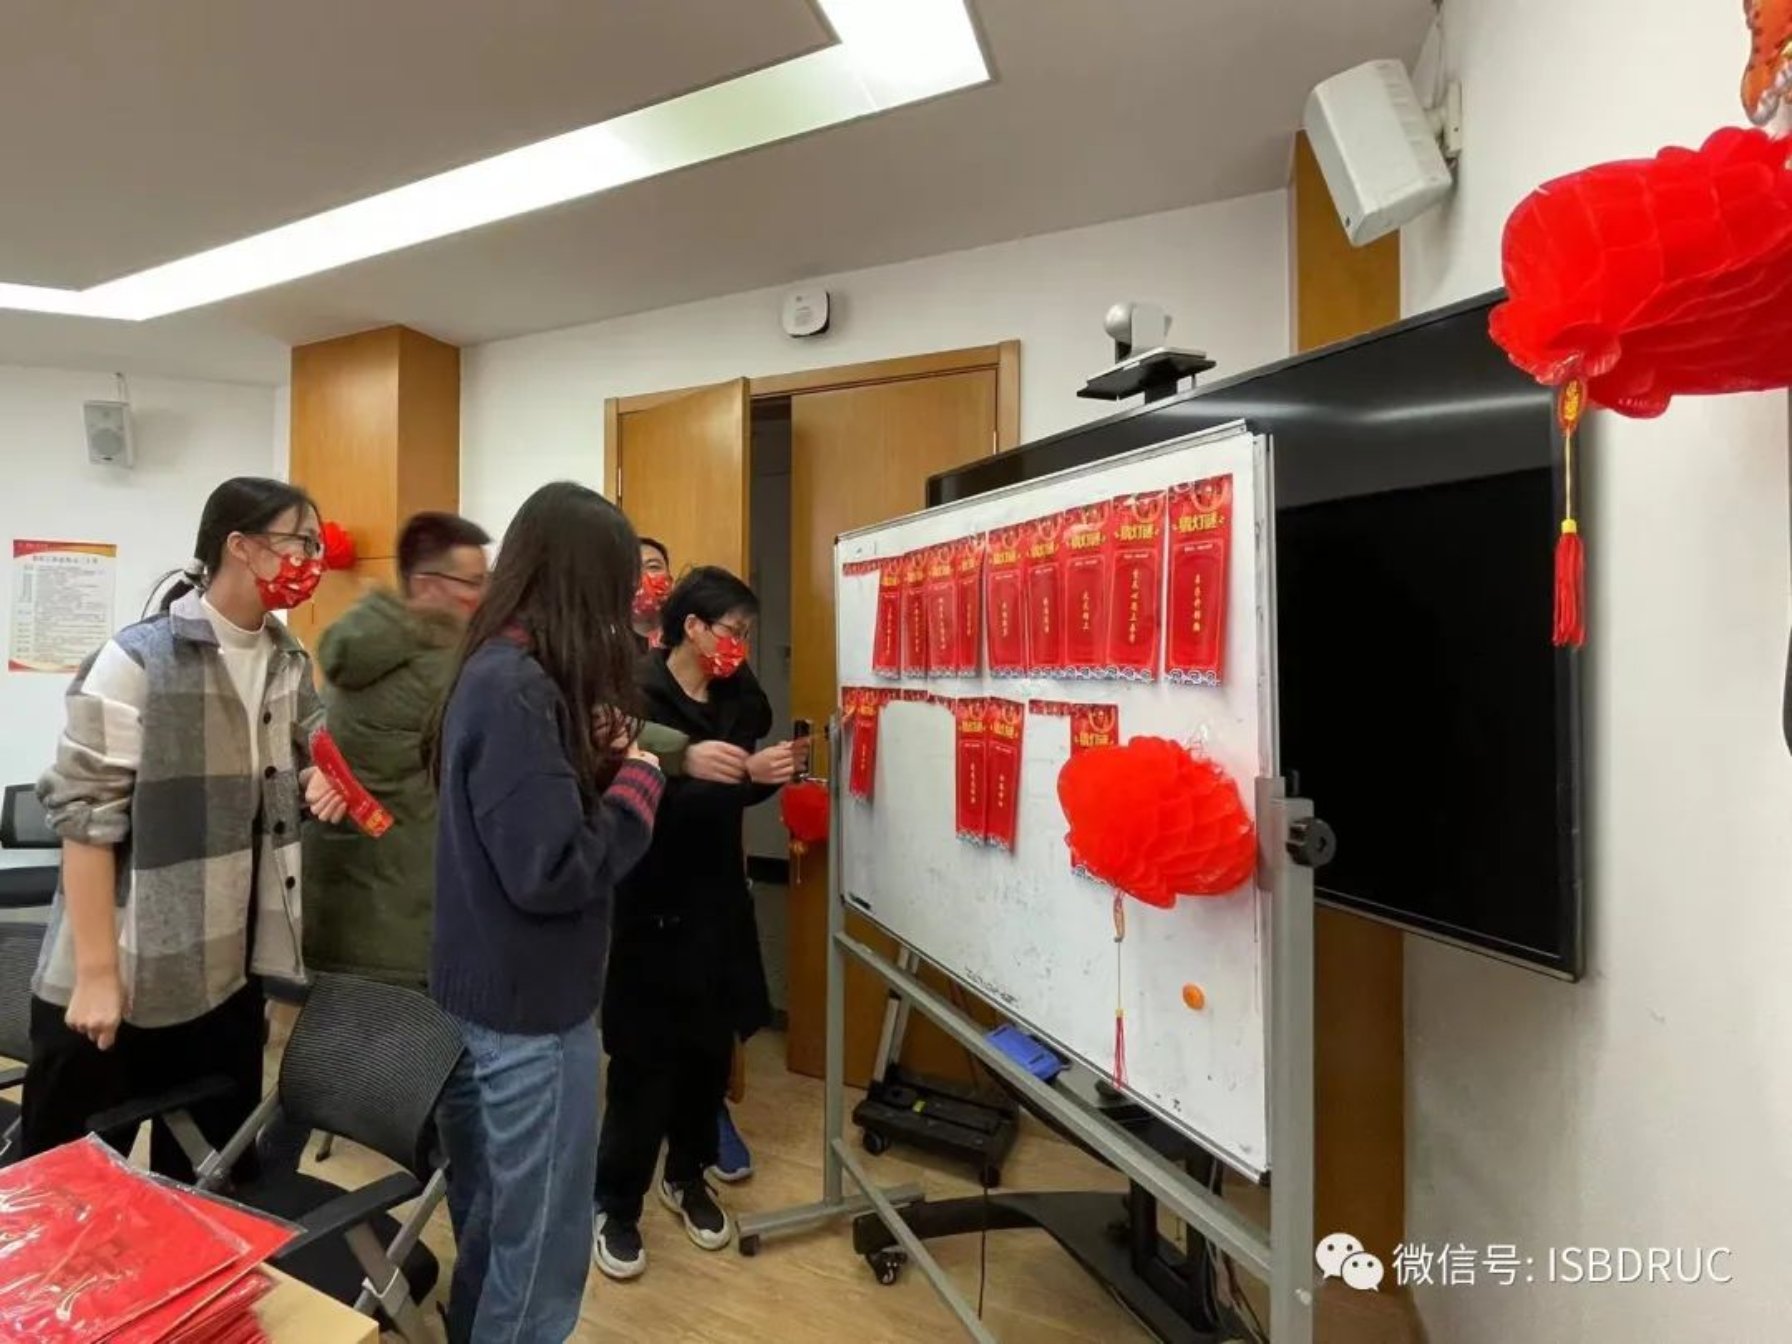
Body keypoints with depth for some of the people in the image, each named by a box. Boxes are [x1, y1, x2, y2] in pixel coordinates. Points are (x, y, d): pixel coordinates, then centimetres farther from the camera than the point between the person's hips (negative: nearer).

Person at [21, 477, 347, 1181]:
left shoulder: (291, 665, 4)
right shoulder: (135, 661, -14)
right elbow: (84, 816, -15)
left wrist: (322, 784, -7)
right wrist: (96, 971, -15)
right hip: (119, 977, -5)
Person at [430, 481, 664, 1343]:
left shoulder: (492, 670, 4)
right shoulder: (519, 688, -25)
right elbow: (551, 871, -27)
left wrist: (597, 761, -5)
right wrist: (636, 780, -15)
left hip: (490, 986, 9)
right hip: (530, 1001, -9)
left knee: (493, 1219, 29)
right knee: (542, 1243, 13)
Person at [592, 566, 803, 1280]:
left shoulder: (740, 699, 3)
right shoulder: (638, 697, -15)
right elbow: (652, 800, -25)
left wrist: (770, 772, -11)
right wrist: (744, 776, -31)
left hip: (718, 897, 6)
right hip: (651, 902, -5)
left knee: (711, 1046, 16)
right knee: (646, 1056, 7)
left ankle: (687, 1176, 40)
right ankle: (616, 1203, 31)